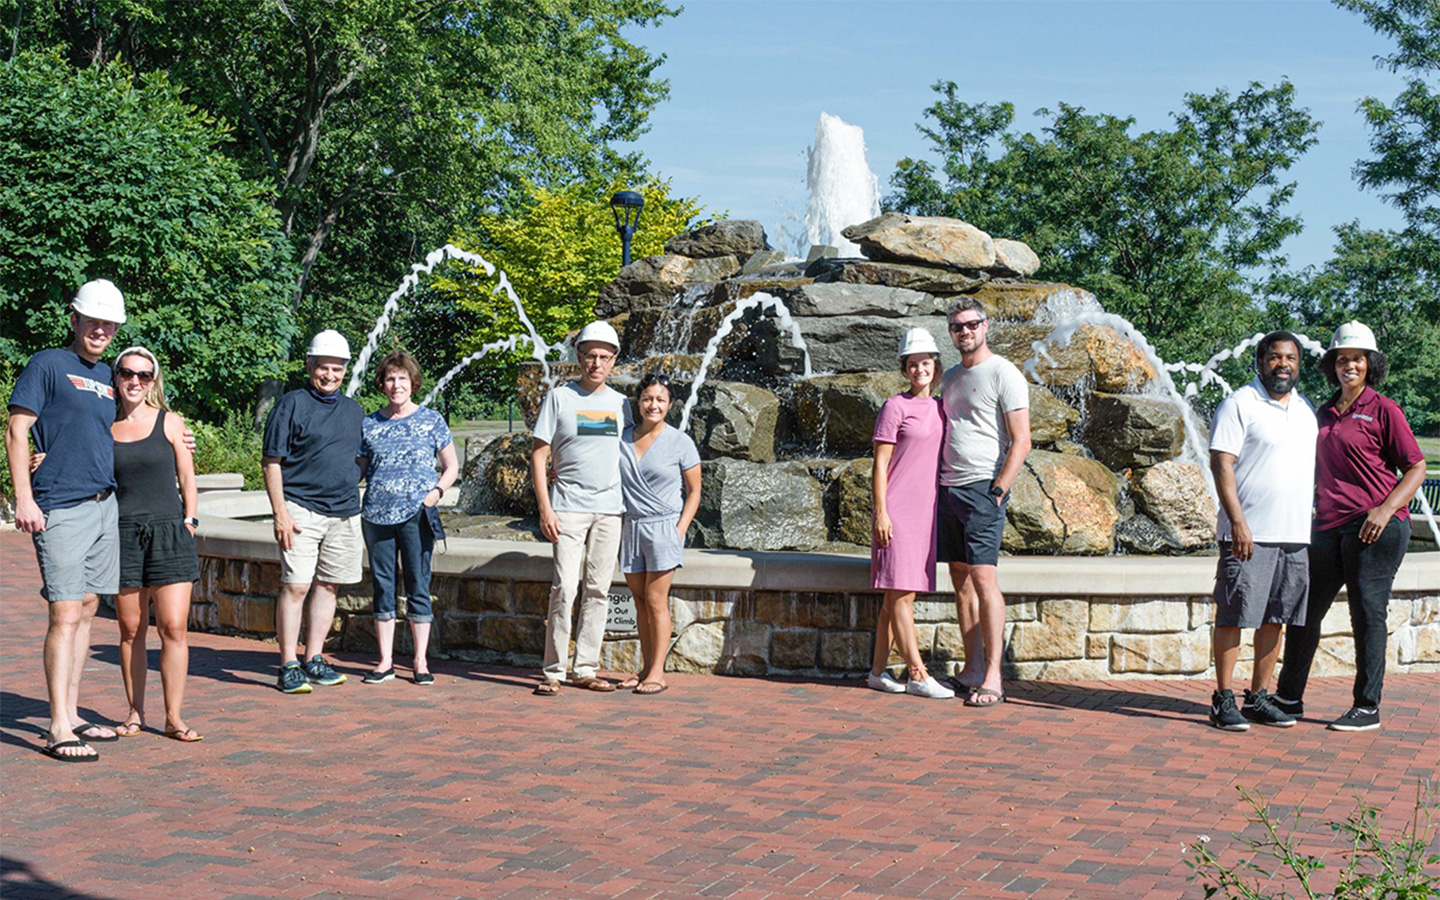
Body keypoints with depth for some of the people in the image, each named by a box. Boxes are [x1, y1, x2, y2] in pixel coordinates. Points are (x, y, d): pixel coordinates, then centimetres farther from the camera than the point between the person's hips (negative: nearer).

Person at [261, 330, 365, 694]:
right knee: (296, 586, -9)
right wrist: (280, 512, -12)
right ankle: (288, 666, -4)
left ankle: (314, 660, 18)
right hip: (301, 509, -6)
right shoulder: (291, 405, -2)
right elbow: (271, 461, -5)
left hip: (345, 512, 6)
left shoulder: (353, 410, 15)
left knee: (328, 585, 9)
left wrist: (356, 503, 14)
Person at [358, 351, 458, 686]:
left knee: (418, 587, 0)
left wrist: (436, 491, -7)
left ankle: (420, 662, 7)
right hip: (376, 515, 3)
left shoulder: (431, 420, 5)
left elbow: (451, 466, 9)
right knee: (382, 587, 6)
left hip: (417, 515, -2)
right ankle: (385, 662, 13)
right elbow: (360, 469, 18)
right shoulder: (369, 424, 11)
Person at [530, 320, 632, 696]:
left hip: (610, 510, 4)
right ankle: (553, 671, -1)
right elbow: (538, 455, -1)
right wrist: (545, 509, -9)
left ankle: (586, 669, 13)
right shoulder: (559, 397, 1)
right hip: (569, 507, -4)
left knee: (598, 591, 6)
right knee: (564, 589, -9)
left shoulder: (620, 403, 13)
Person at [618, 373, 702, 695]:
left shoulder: (680, 442, -3)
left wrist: (680, 529, -8)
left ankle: (658, 673, -1)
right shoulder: (622, 438, 6)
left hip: (664, 526, -4)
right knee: (640, 602, 7)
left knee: (656, 600, -6)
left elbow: (694, 491, 2)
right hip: (630, 526, 4)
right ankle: (645, 668, 15)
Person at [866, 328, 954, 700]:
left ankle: (878, 670, 13)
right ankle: (918, 674, -5)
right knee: (899, 593, -6)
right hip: (898, 511, -7)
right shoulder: (895, 407, -4)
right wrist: (881, 512, -12)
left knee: (899, 595, 8)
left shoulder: (940, 408, 14)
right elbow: (880, 464, -6)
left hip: (926, 512, 7)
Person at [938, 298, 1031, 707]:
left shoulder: (1004, 374, -5)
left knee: (983, 577, -12)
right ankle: (972, 670, 12)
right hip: (949, 489, 8)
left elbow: (1021, 441, -10)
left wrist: (998, 490, -16)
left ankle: (992, 677, -11)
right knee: (961, 580, 7)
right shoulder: (950, 377, 18)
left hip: (983, 488, -8)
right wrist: (937, 484, 14)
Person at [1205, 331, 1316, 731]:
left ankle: (1258, 698, 16)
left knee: (1274, 619, 8)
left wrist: (1313, 526, 19)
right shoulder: (1239, 404, -4)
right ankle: (1223, 699, 3)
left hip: (1296, 534, 6)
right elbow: (1221, 464, -10)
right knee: (1233, 616, -3)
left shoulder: (1306, 409, 17)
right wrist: (1237, 521, -19)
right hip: (1249, 533, -6)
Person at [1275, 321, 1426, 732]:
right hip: (1329, 526, 7)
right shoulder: (1325, 414, 16)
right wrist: (1314, 513, 15)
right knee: (1304, 609, 9)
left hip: (1377, 527, -6)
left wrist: (1386, 509, -16)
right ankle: (1289, 698, 21)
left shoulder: (1383, 410, -2)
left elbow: (1417, 468, -3)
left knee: (1368, 613, -4)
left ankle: (1367, 708, 5)